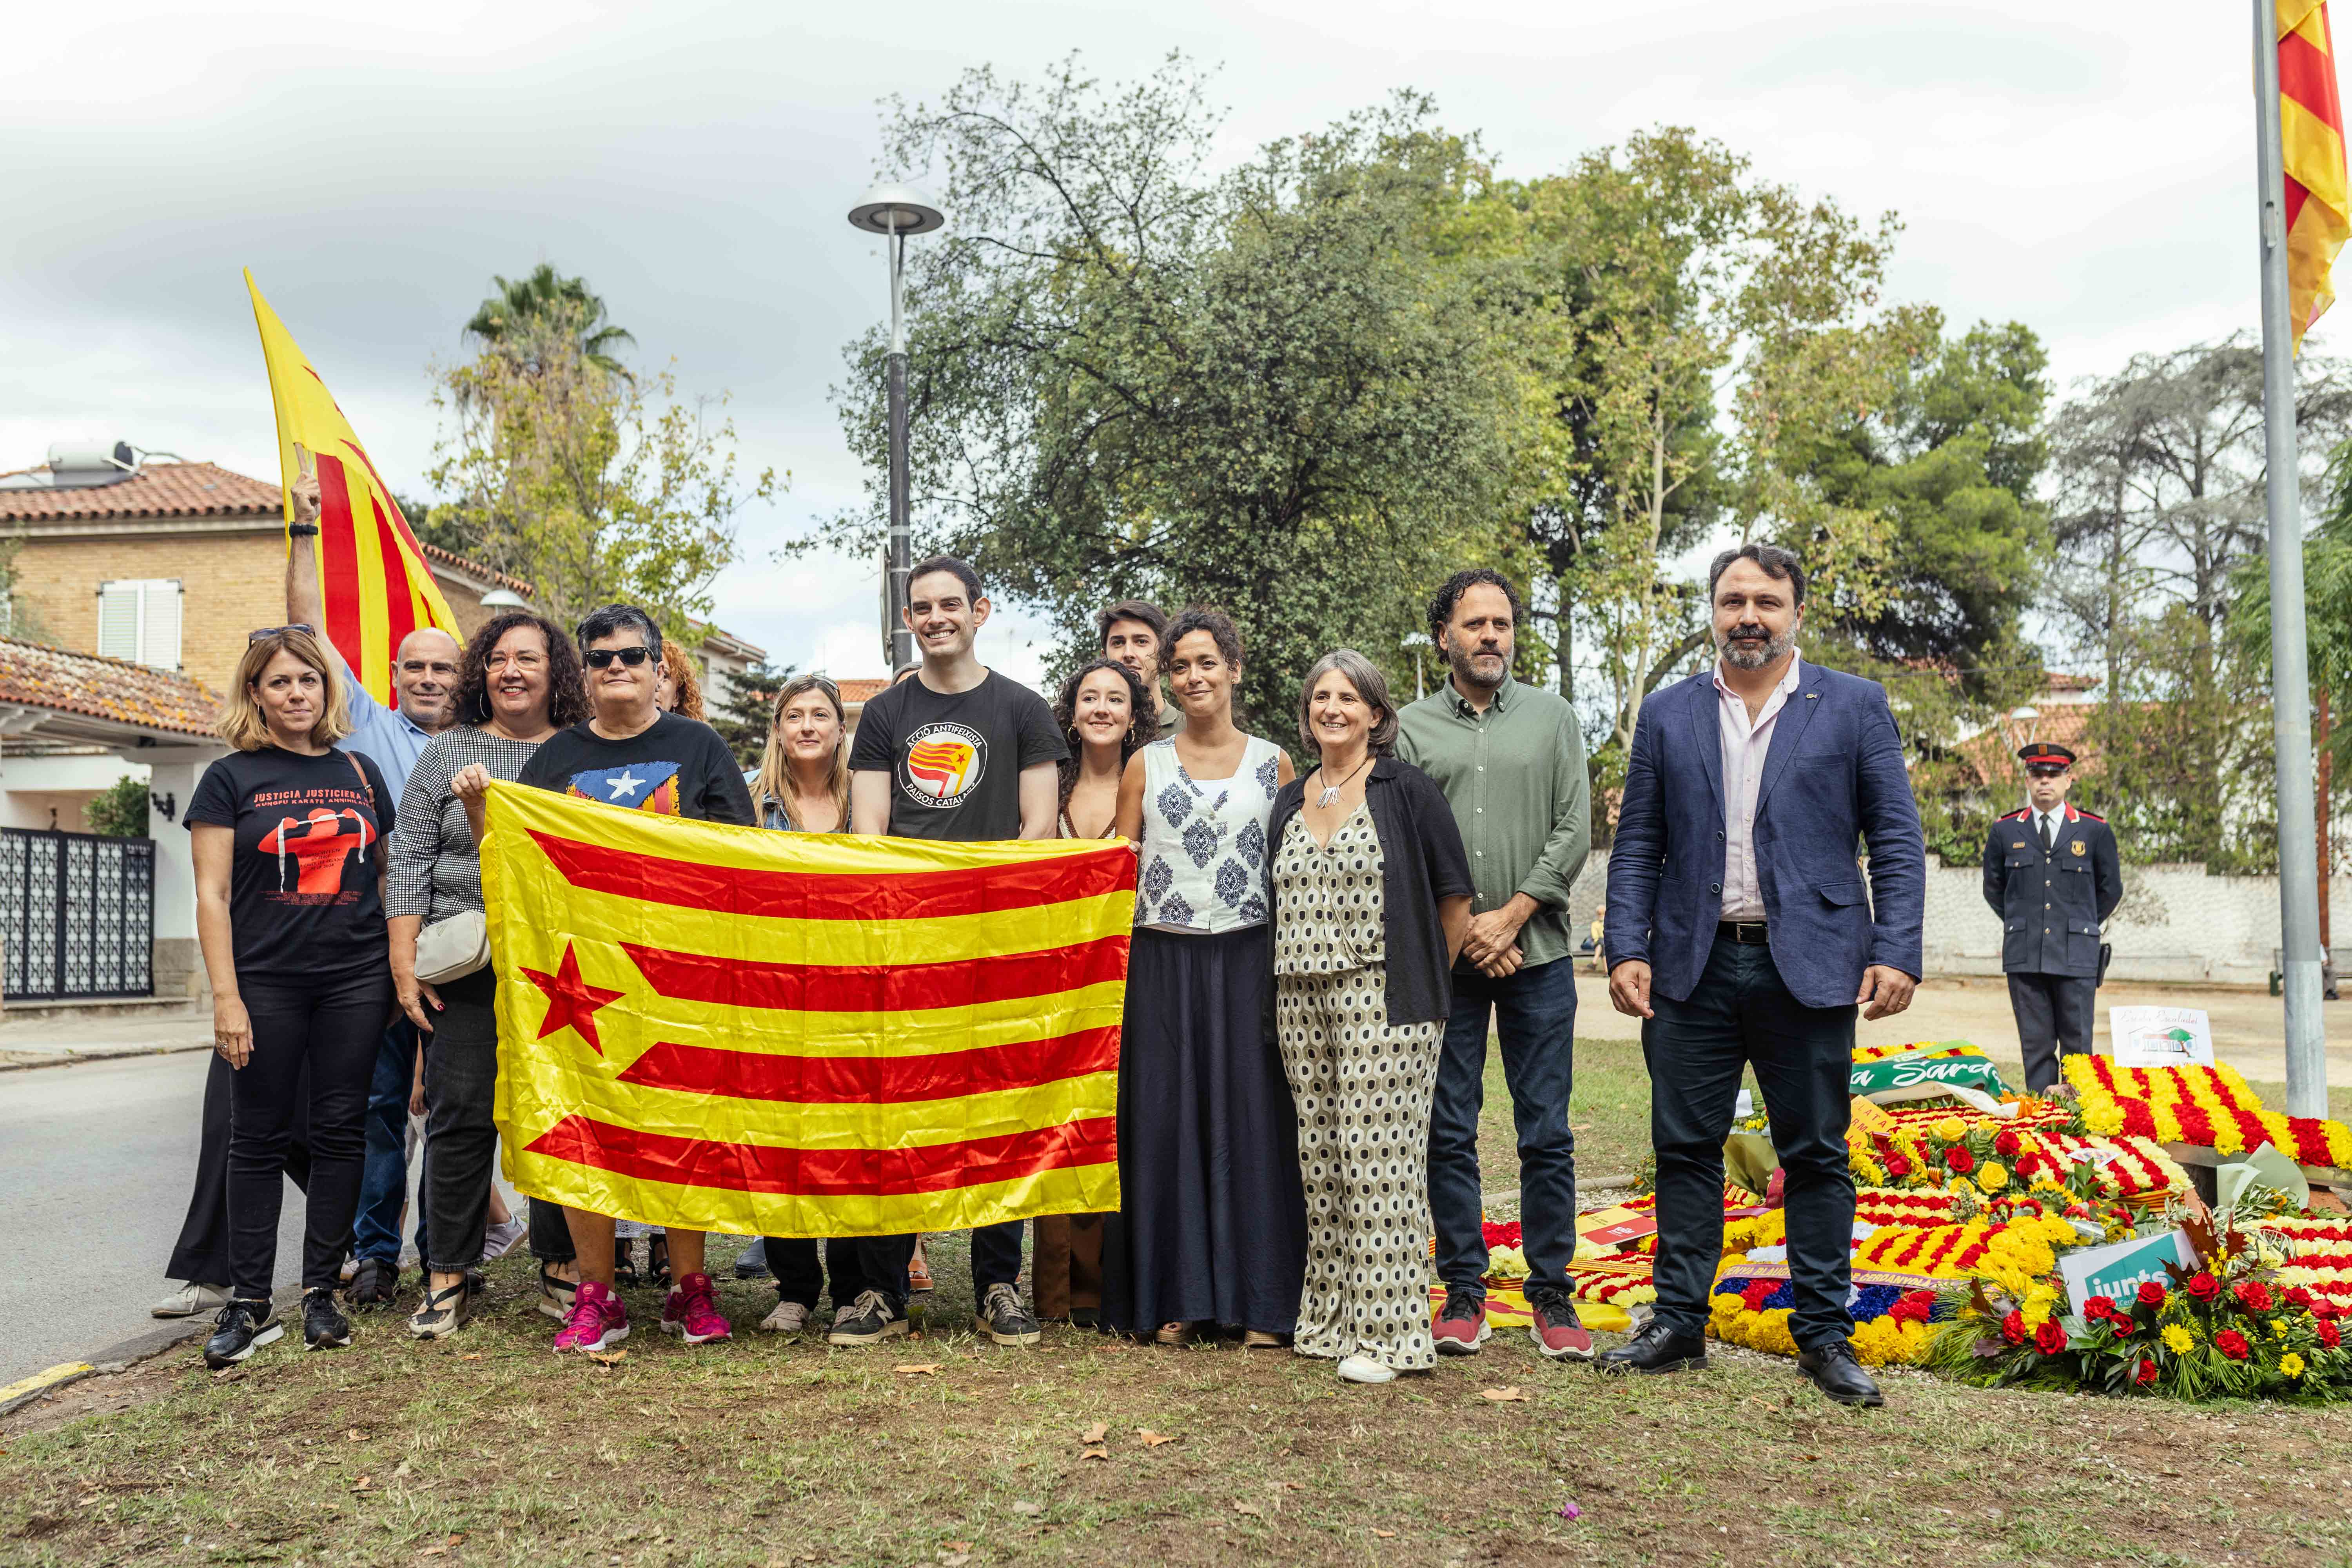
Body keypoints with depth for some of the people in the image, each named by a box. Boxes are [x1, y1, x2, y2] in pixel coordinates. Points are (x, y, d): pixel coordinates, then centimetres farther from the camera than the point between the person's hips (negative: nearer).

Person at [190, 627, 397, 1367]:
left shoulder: (360, 772, 10)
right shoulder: (231, 778, 2)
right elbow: (212, 894, -2)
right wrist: (226, 995, -9)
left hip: (356, 979, 2)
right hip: (267, 981, -2)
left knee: (340, 1130, 5)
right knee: (259, 1139, 3)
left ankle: (322, 1291, 15)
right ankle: (249, 1302, 12)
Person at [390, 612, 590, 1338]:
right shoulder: (447, 753, 8)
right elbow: (410, 861, 5)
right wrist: (404, 959, -4)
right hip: (467, 970, 0)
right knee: (460, 1115, 0)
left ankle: (562, 1265, 15)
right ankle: (448, 1275, 12)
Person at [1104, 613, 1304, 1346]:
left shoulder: (1273, 762, 8)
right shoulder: (1147, 764, 8)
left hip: (1248, 959, -1)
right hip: (1164, 960, 1)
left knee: (1251, 1116, 0)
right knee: (1166, 1118, 2)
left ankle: (1261, 1301, 8)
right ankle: (1176, 1297, 13)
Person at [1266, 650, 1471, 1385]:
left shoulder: (1408, 791, -2)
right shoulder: (1290, 801, 15)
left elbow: (1456, 901, -1)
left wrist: (1423, 984, 3)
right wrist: (1296, 985, 11)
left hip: (1381, 1001, -6)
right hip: (1303, 1002, 6)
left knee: (1378, 1160, -6)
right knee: (1321, 1160, 8)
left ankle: (1386, 1331, 2)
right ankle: (1331, 1317, 19)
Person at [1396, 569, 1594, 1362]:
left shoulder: (1553, 717, 8)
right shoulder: (1411, 728, 7)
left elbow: (1574, 831, 1)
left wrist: (1509, 919, -8)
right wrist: (1461, 928, -6)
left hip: (1537, 951, 0)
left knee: (1547, 1134, 3)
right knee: (1449, 1133, 4)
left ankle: (1552, 1296, 13)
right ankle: (1463, 1291, 14)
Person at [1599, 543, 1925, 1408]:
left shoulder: (1854, 706, 4)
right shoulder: (1667, 714, 10)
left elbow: (1896, 840, 1)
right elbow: (1637, 846, 9)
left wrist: (1896, 951, -9)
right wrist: (1626, 949, -2)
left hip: (1810, 967, -2)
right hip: (1695, 967, 2)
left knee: (1816, 1155, 5)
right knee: (1686, 1149, 7)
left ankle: (1823, 1336, 17)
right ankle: (1678, 1323, 18)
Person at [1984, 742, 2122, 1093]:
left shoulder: (2096, 831, 4)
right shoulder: (2004, 831, 6)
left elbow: (2110, 890, 16)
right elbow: (1993, 889, 20)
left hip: (2076, 957, -1)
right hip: (2024, 956, 1)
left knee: (2078, 1046, 2)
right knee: (2035, 1045, 3)